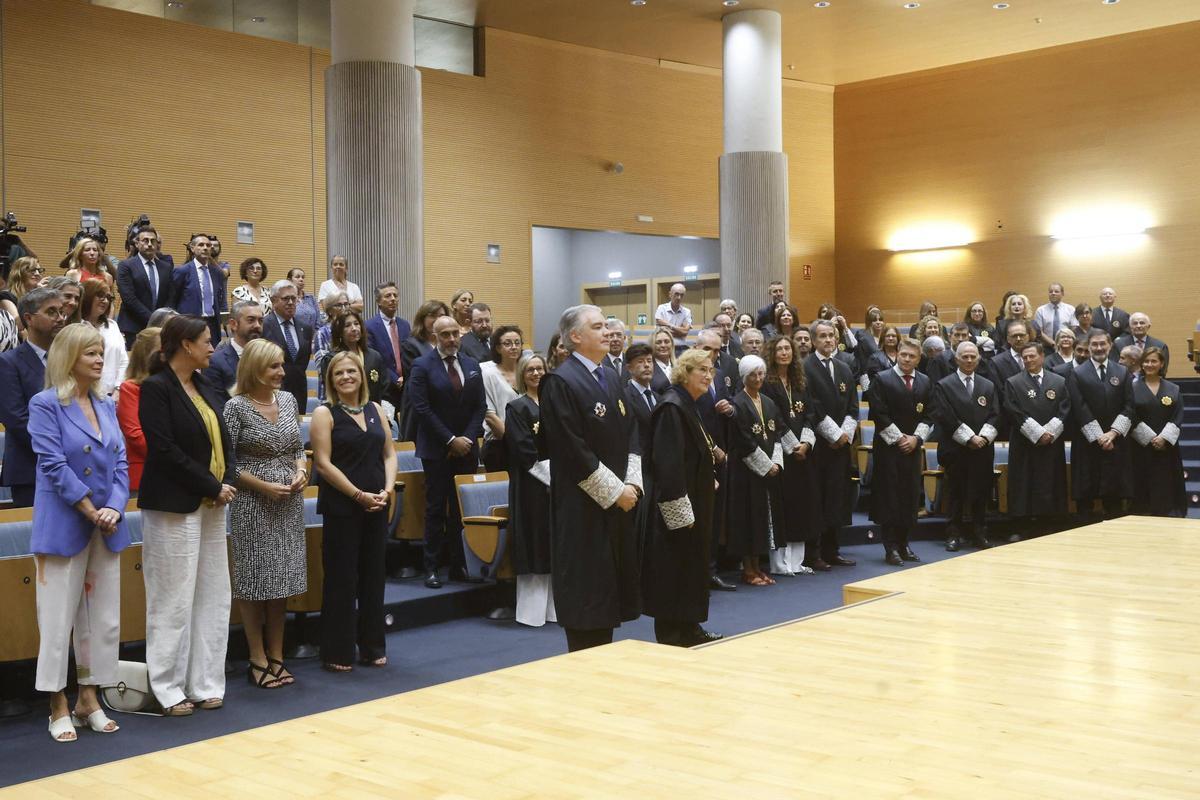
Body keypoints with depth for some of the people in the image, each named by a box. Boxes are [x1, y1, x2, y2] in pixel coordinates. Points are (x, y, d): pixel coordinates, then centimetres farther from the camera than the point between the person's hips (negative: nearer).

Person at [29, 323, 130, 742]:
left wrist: (115, 509, -8)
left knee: (104, 618, 8)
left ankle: (89, 700, 19)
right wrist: (91, 511, -14)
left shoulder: (106, 406, 11)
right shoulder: (46, 404, -6)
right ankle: (59, 707, 10)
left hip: (107, 526, 6)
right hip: (64, 527, -6)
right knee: (59, 619, 0)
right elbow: (54, 465, -13)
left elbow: (120, 463, 8)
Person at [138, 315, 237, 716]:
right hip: (174, 508, -8)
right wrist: (212, 486, -14)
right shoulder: (156, 388, -10)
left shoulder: (206, 389, 13)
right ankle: (168, 689, 10)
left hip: (212, 506, 8)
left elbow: (223, 442, 13)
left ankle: (204, 684, 17)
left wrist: (226, 483, -5)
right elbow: (165, 449, -17)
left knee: (212, 599, 9)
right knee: (173, 600, -1)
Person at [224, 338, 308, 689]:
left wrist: (301, 470, -4)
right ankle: (258, 660, 11)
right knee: (254, 581, 1)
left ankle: (277, 656, 18)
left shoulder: (288, 400, 8)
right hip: (252, 503, -5)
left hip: (289, 502, 5)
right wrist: (263, 486, -16)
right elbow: (227, 462, -10)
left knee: (282, 580, 9)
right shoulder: (236, 407, -9)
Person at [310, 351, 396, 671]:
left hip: (377, 505, 5)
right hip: (341, 507, -5)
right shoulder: (325, 413, -3)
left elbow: (389, 454, 11)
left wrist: (388, 489, -6)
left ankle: (372, 647, 19)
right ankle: (338, 653, 8)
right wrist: (359, 495, -15)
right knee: (340, 579, 0)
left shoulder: (375, 409, 12)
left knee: (373, 575, 10)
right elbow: (323, 463, -10)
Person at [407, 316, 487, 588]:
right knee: (436, 509, 0)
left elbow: (480, 406, 10)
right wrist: (451, 440, -13)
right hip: (436, 450, -4)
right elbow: (421, 409, -10)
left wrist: (468, 438, -4)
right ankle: (432, 568, 6)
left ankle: (459, 565, 8)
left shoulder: (472, 365, 10)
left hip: (467, 449, 4)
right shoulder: (422, 366, -4)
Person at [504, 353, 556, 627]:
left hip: (555, 479, 6)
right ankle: (533, 609, 0)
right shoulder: (517, 407, -4)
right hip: (531, 484, -6)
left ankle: (553, 607, 13)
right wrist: (549, 473, -14)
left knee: (553, 546, 7)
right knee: (534, 544, -5)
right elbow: (524, 450, -11)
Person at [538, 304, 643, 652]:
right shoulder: (560, 382, -13)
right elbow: (573, 451, -19)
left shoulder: (610, 379, 14)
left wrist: (632, 483, -1)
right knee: (586, 593, -2)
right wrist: (614, 491, -15)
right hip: (583, 507, -8)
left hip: (619, 503, 8)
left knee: (609, 590, 13)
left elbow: (631, 436, 14)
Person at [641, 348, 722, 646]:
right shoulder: (671, 407, -17)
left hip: (693, 504, 10)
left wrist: (709, 480, 10)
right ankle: (670, 637, 6)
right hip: (676, 509, -10)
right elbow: (666, 464, -23)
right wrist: (680, 512, -24)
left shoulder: (688, 406, 13)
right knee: (672, 573, -2)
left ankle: (688, 629, 24)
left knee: (691, 567, 15)